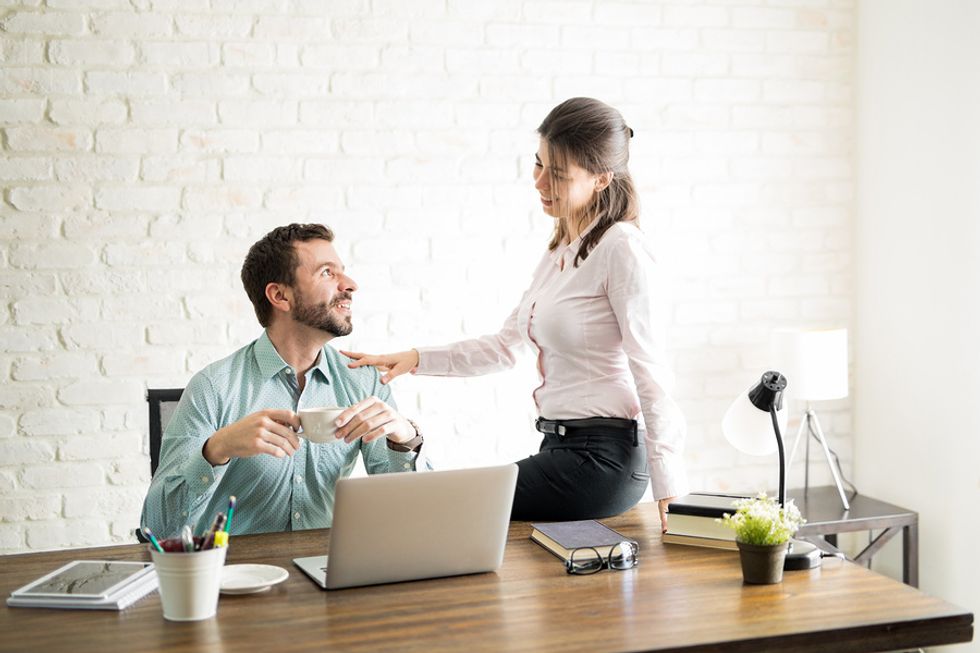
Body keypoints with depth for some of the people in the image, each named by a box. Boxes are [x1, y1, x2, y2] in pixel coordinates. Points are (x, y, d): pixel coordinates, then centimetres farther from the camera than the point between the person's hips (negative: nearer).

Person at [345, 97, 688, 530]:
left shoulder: (620, 249, -14)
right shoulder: (560, 248, 14)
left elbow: (650, 372, -16)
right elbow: (506, 346, 17)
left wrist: (668, 490, -18)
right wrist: (417, 359, 8)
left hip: (600, 459, -8)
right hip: (561, 447, 9)